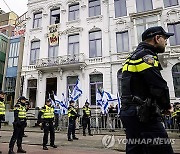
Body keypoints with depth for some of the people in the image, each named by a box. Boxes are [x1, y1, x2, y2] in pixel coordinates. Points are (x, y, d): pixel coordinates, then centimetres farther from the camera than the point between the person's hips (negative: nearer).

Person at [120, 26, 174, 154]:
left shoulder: (132, 57, 21)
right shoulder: (145, 55, -9)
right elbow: (159, 86, -18)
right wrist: (167, 106, 2)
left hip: (130, 113, 10)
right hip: (143, 115, -10)